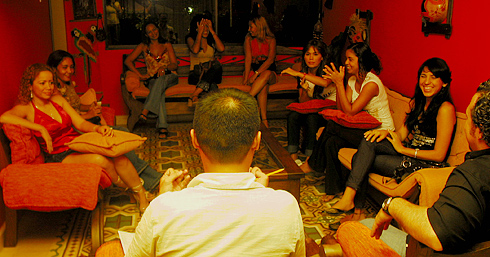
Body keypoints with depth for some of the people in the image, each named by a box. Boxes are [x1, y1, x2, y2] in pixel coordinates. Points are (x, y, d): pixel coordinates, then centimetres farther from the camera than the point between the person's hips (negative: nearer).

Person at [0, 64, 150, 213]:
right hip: (59, 156, -5)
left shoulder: (58, 99, 12)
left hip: (79, 145, 5)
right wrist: (41, 129, -24)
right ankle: (122, 184, -3)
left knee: (118, 157, -25)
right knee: (99, 160, -33)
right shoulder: (26, 108, -4)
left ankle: (141, 195, -10)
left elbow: (80, 123, 6)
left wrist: (98, 128, -16)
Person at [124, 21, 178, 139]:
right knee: (159, 93, -37)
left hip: (169, 77, 0)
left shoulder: (167, 45, 13)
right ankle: (163, 127, -47)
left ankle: (145, 111, -48)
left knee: (161, 79, -39)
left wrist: (164, 67, -18)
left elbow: (174, 65, 5)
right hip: (153, 80, 0)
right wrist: (140, 74, -4)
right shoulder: (144, 46, 12)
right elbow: (127, 61, 8)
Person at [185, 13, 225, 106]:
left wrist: (212, 31, -6)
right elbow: (195, 50, -18)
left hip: (211, 73, 3)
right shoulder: (191, 38, 6)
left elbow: (221, 49, -10)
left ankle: (194, 95, -39)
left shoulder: (212, 39, 14)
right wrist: (200, 32, -10)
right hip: (196, 73, -2)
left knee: (216, 65, -34)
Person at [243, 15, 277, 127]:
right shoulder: (248, 39, 5)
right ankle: (264, 119, -44)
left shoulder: (271, 39, -1)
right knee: (263, 85, -34)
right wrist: (246, 77, -18)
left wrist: (256, 73, -24)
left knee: (266, 74, -38)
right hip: (253, 70, 0)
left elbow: (270, 59, -12)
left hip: (269, 71, 0)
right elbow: (248, 58, -4)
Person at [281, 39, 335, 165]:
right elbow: (303, 102, 2)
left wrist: (298, 74, -37)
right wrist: (304, 90, -21)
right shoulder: (303, 75, 3)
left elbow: (325, 83, -38)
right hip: (313, 109, 5)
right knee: (292, 115, -23)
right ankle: (293, 157, -22)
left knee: (312, 118, -34)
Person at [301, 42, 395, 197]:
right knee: (331, 142, -19)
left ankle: (311, 164, -4)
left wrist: (339, 83, -25)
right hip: (363, 130, 8)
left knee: (332, 126, -21)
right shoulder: (352, 80, 5)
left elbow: (350, 112, -24)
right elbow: (341, 109, -1)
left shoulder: (372, 83, -21)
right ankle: (334, 190, -10)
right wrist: (338, 83, -10)